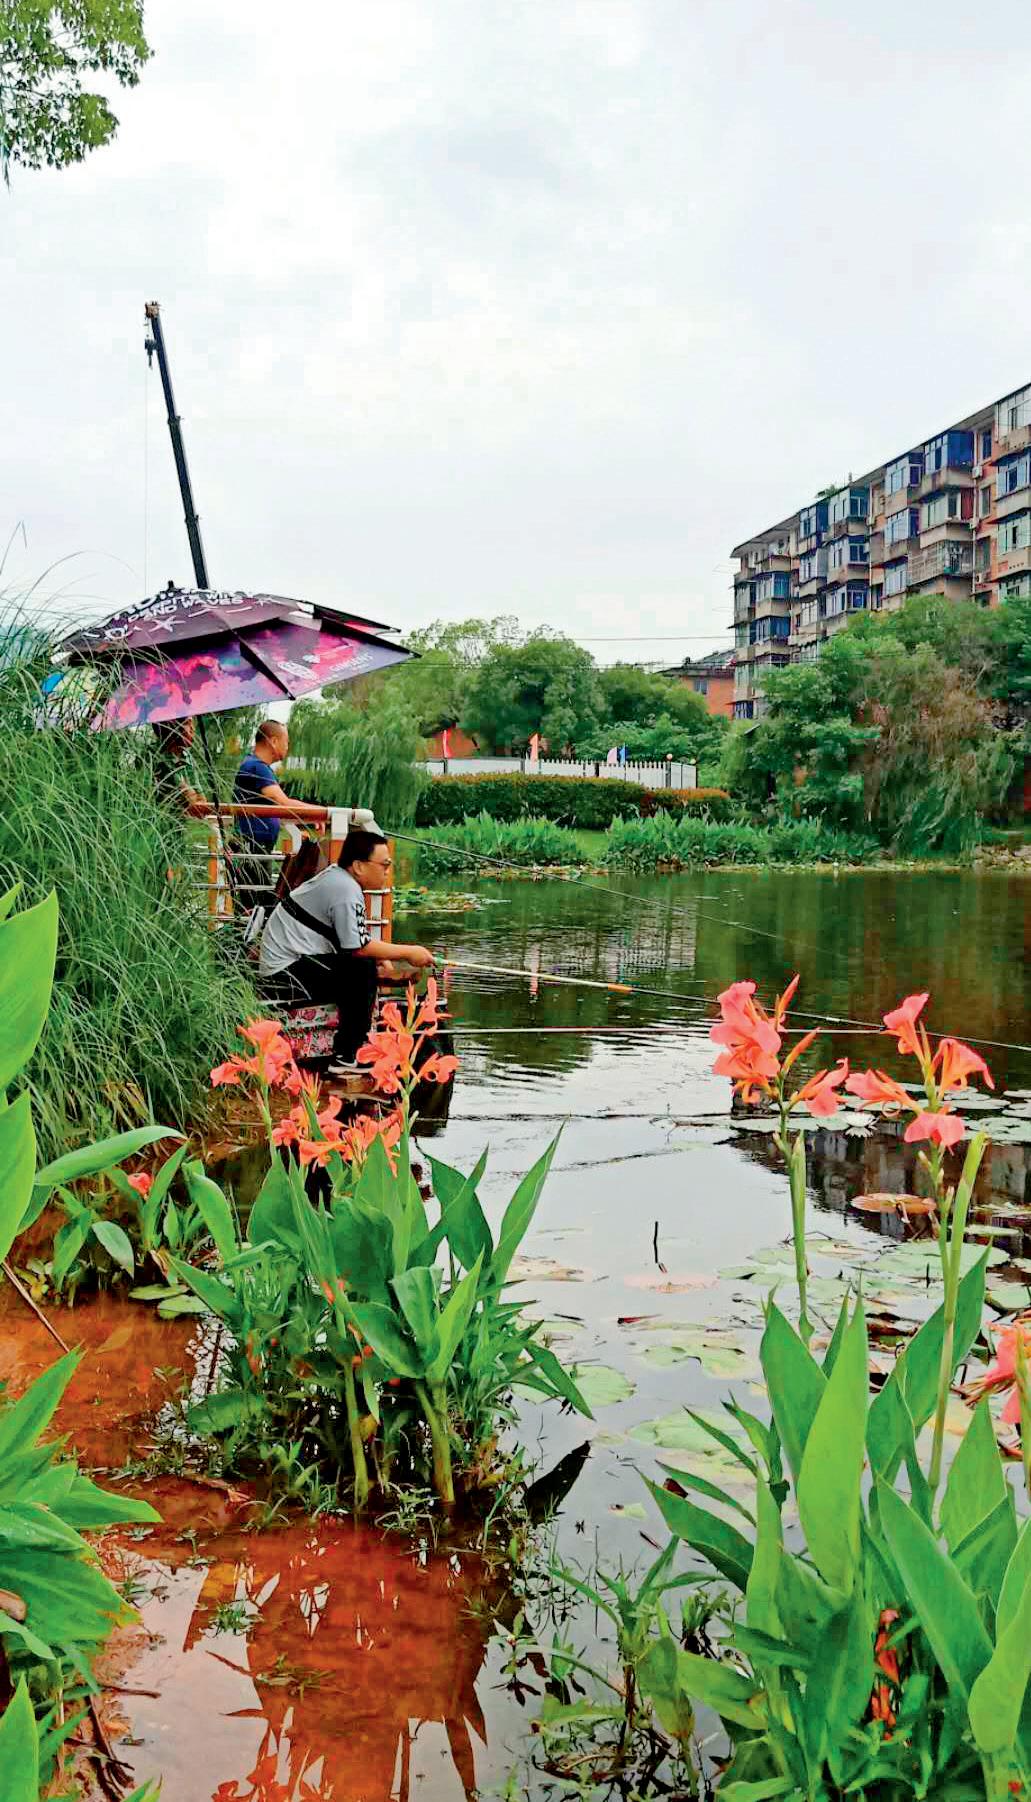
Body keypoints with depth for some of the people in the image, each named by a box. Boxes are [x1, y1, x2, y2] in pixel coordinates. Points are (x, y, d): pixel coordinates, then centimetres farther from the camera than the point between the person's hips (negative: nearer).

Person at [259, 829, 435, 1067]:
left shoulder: (336, 876, 11)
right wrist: (408, 953, -12)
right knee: (363, 970, -21)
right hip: (286, 974, -10)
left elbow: (353, 939, 15)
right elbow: (359, 947, -22)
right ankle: (346, 1058, -14)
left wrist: (381, 957, 2)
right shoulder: (347, 890, -19)